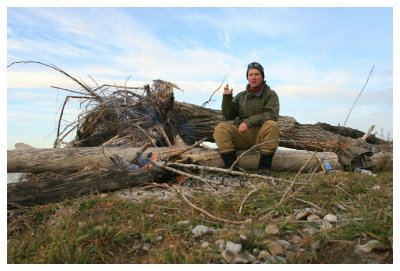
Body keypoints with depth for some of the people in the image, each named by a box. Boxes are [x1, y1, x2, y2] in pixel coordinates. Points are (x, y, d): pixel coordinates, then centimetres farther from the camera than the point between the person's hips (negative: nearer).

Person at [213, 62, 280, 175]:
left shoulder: (270, 94, 4)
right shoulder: (240, 96, 15)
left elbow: (272, 115, -14)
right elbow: (228, 116, 10)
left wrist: (249, 122, -25)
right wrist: (227, 97, -5)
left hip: (261, 135, -2)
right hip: (241, 134, 3)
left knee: (271, 125, -33)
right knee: (220, 128, -20)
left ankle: (264, 167, -22)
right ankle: (231, 166, -24)